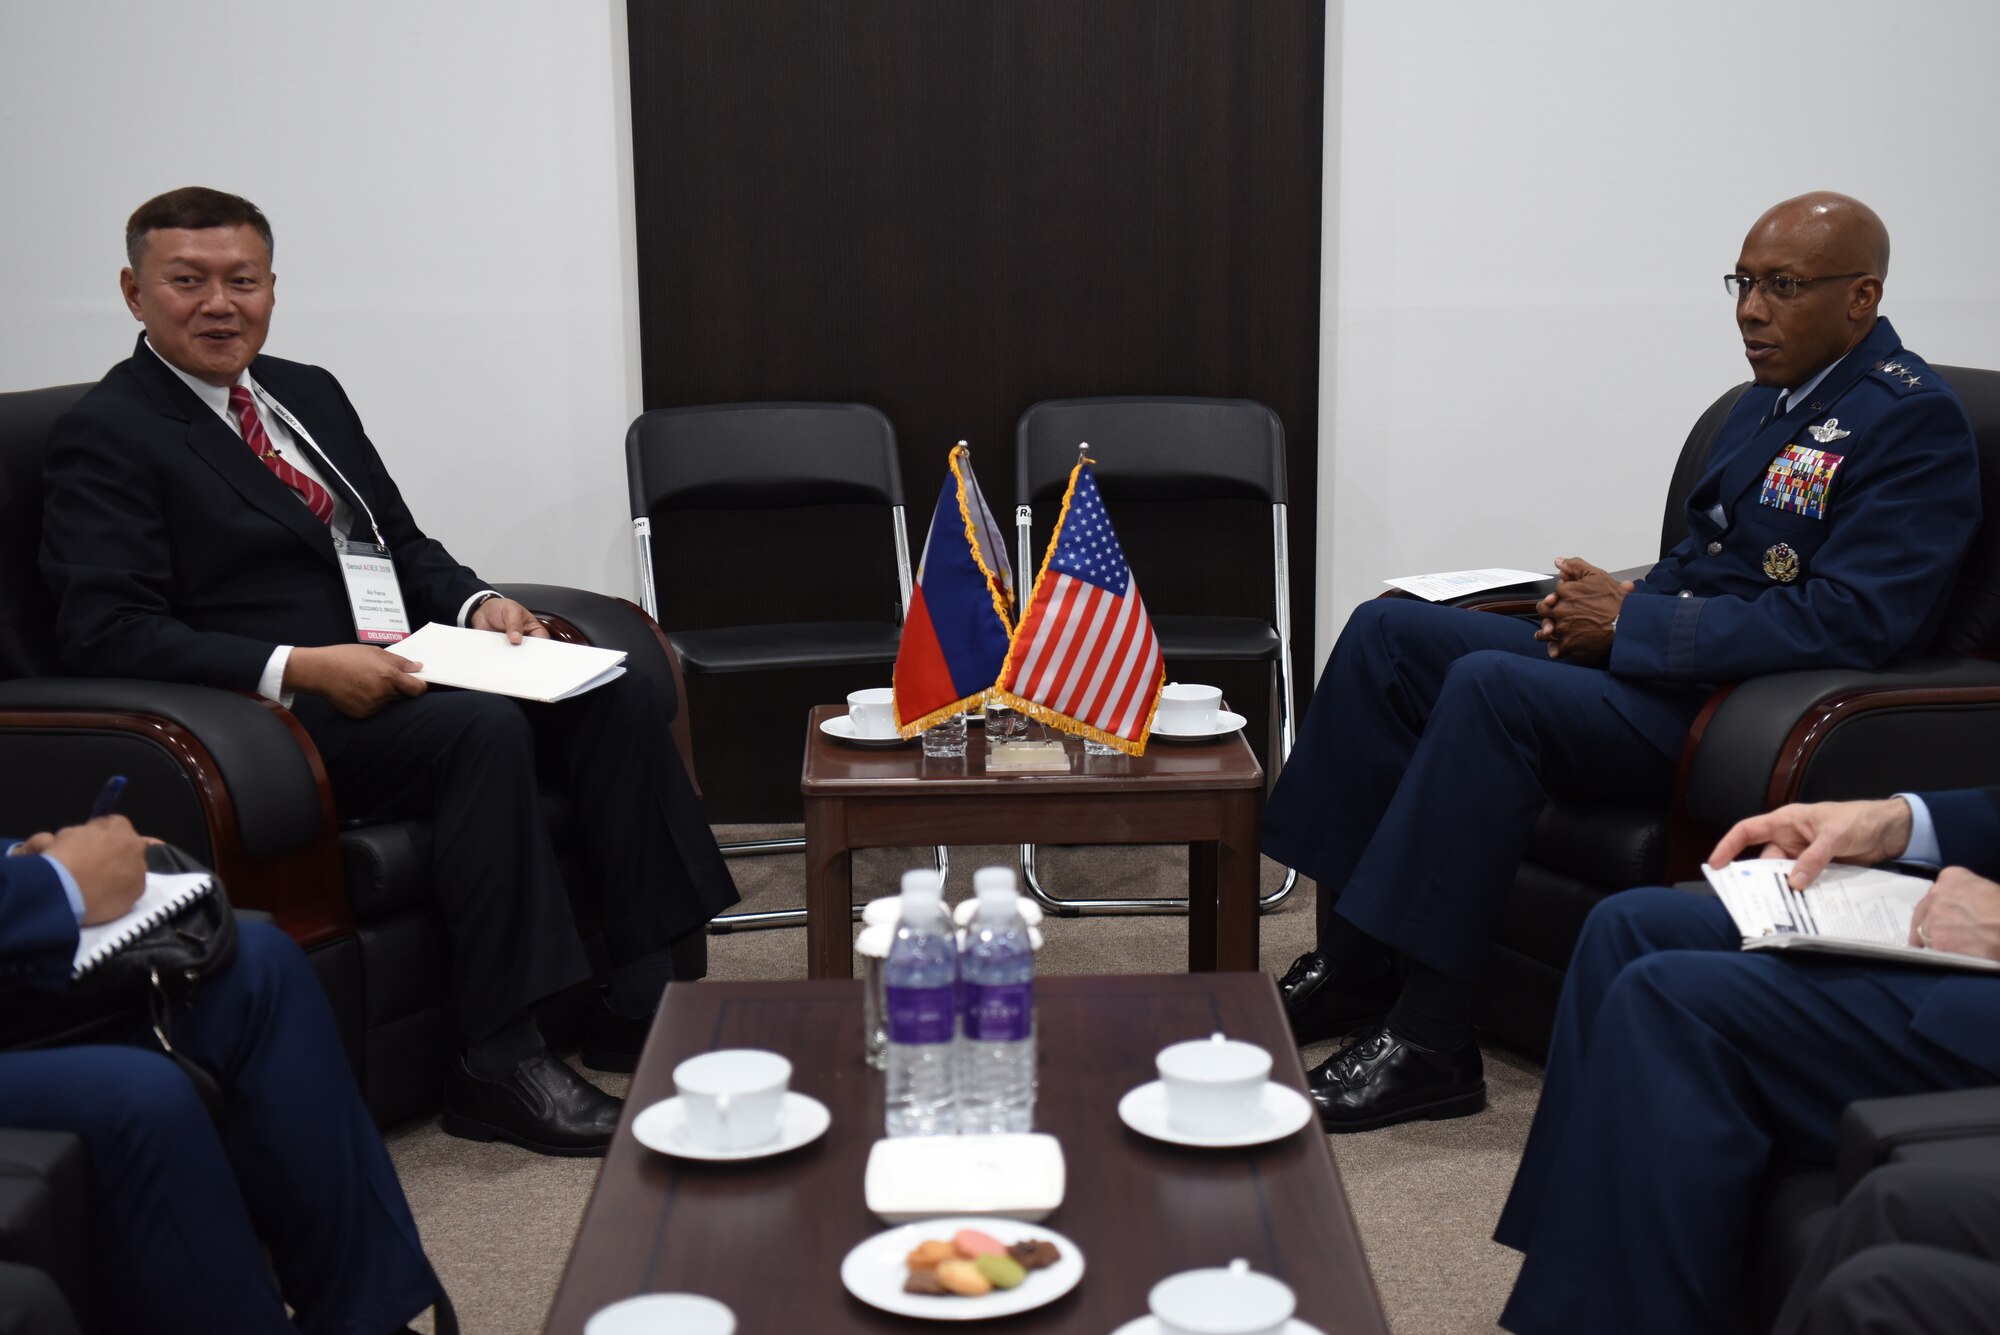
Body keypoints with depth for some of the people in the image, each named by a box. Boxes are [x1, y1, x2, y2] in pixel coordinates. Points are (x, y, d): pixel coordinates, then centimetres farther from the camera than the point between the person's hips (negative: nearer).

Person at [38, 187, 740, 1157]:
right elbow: (106, 636, -15)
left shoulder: (309, 392, 20)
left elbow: (402, 543, 24)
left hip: (395, 674, 8)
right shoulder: (104, 438, -4)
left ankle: (641, 1005, -10)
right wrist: (298, 669, -25)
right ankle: (499, 1062, -28)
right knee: (484, 728, -32)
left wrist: (475, 603, 2)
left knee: (614, 697, -12)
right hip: (280, 716, -8)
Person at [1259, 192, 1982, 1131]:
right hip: (1658, 660, 10)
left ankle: (1425, 1040, -24)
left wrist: (1632, 622, -18)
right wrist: (1617, 602, 1)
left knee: (1492, 686, -31)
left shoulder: (1914, 420, -12)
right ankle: (1349, 962, -1)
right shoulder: (1773, 398, 16)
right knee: (1388, 631, 0)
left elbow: (1847, 623, -22)